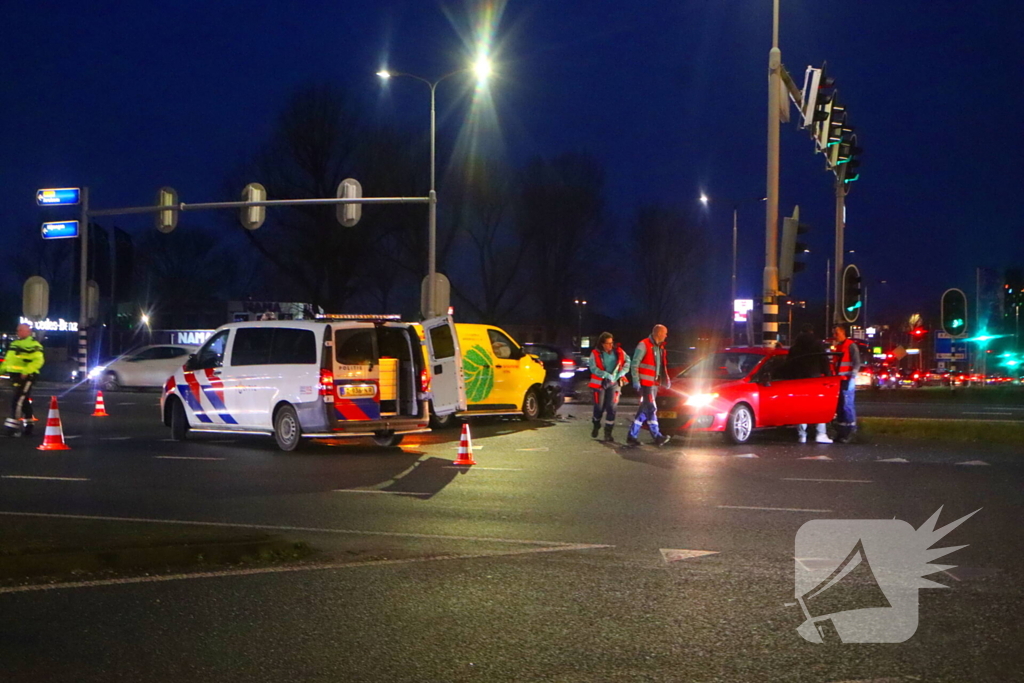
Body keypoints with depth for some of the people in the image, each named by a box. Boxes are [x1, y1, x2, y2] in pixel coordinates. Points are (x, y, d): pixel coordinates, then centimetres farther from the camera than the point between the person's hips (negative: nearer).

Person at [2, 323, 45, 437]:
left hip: (25, 377, -9)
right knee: (24, 402, 15)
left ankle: (12, 426, -15)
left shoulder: (33, 345, -11)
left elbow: (38, 361, -22)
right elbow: (8, 359, 25)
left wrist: (26, 372, -30)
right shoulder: (15, 343, 19)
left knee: (17, 401, -14)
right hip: (15, 376, 9)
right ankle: (28, 425, 23)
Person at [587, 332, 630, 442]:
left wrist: (621, 373, -5)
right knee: (599, 407, 4)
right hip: (600, 383, -2)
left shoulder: (618, 352, 1)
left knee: (611, 408, -5)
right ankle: (596, 426, 32)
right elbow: (593, 368, -17)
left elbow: (627, 361, 10)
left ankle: (608, 433, -1)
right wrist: (607, 375, -26)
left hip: (614, 383, 2)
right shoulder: (595, 354, -7)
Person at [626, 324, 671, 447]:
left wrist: (665, 380, 12)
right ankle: (657, 437, -7)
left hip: (654, 384, 9)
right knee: (651, 409, -8)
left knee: (644, 410, 8)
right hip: (645, 383, -9)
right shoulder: (644, 345, -10)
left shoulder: (660, 347, 15)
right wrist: (636, 381, -18)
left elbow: (662, 367, 23)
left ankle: (632, 436, 12)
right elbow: (635, 363, -13)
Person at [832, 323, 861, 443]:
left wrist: (852, 378, -18)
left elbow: (857, 363, -11)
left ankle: (849, 432, -7)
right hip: (838, 381, 8)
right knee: (838, 407, 8)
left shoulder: (851, 346, -6)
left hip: (847, 382, -8)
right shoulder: (837, 346, 18)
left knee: (847, 406, -10)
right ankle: (840, 432, 13)